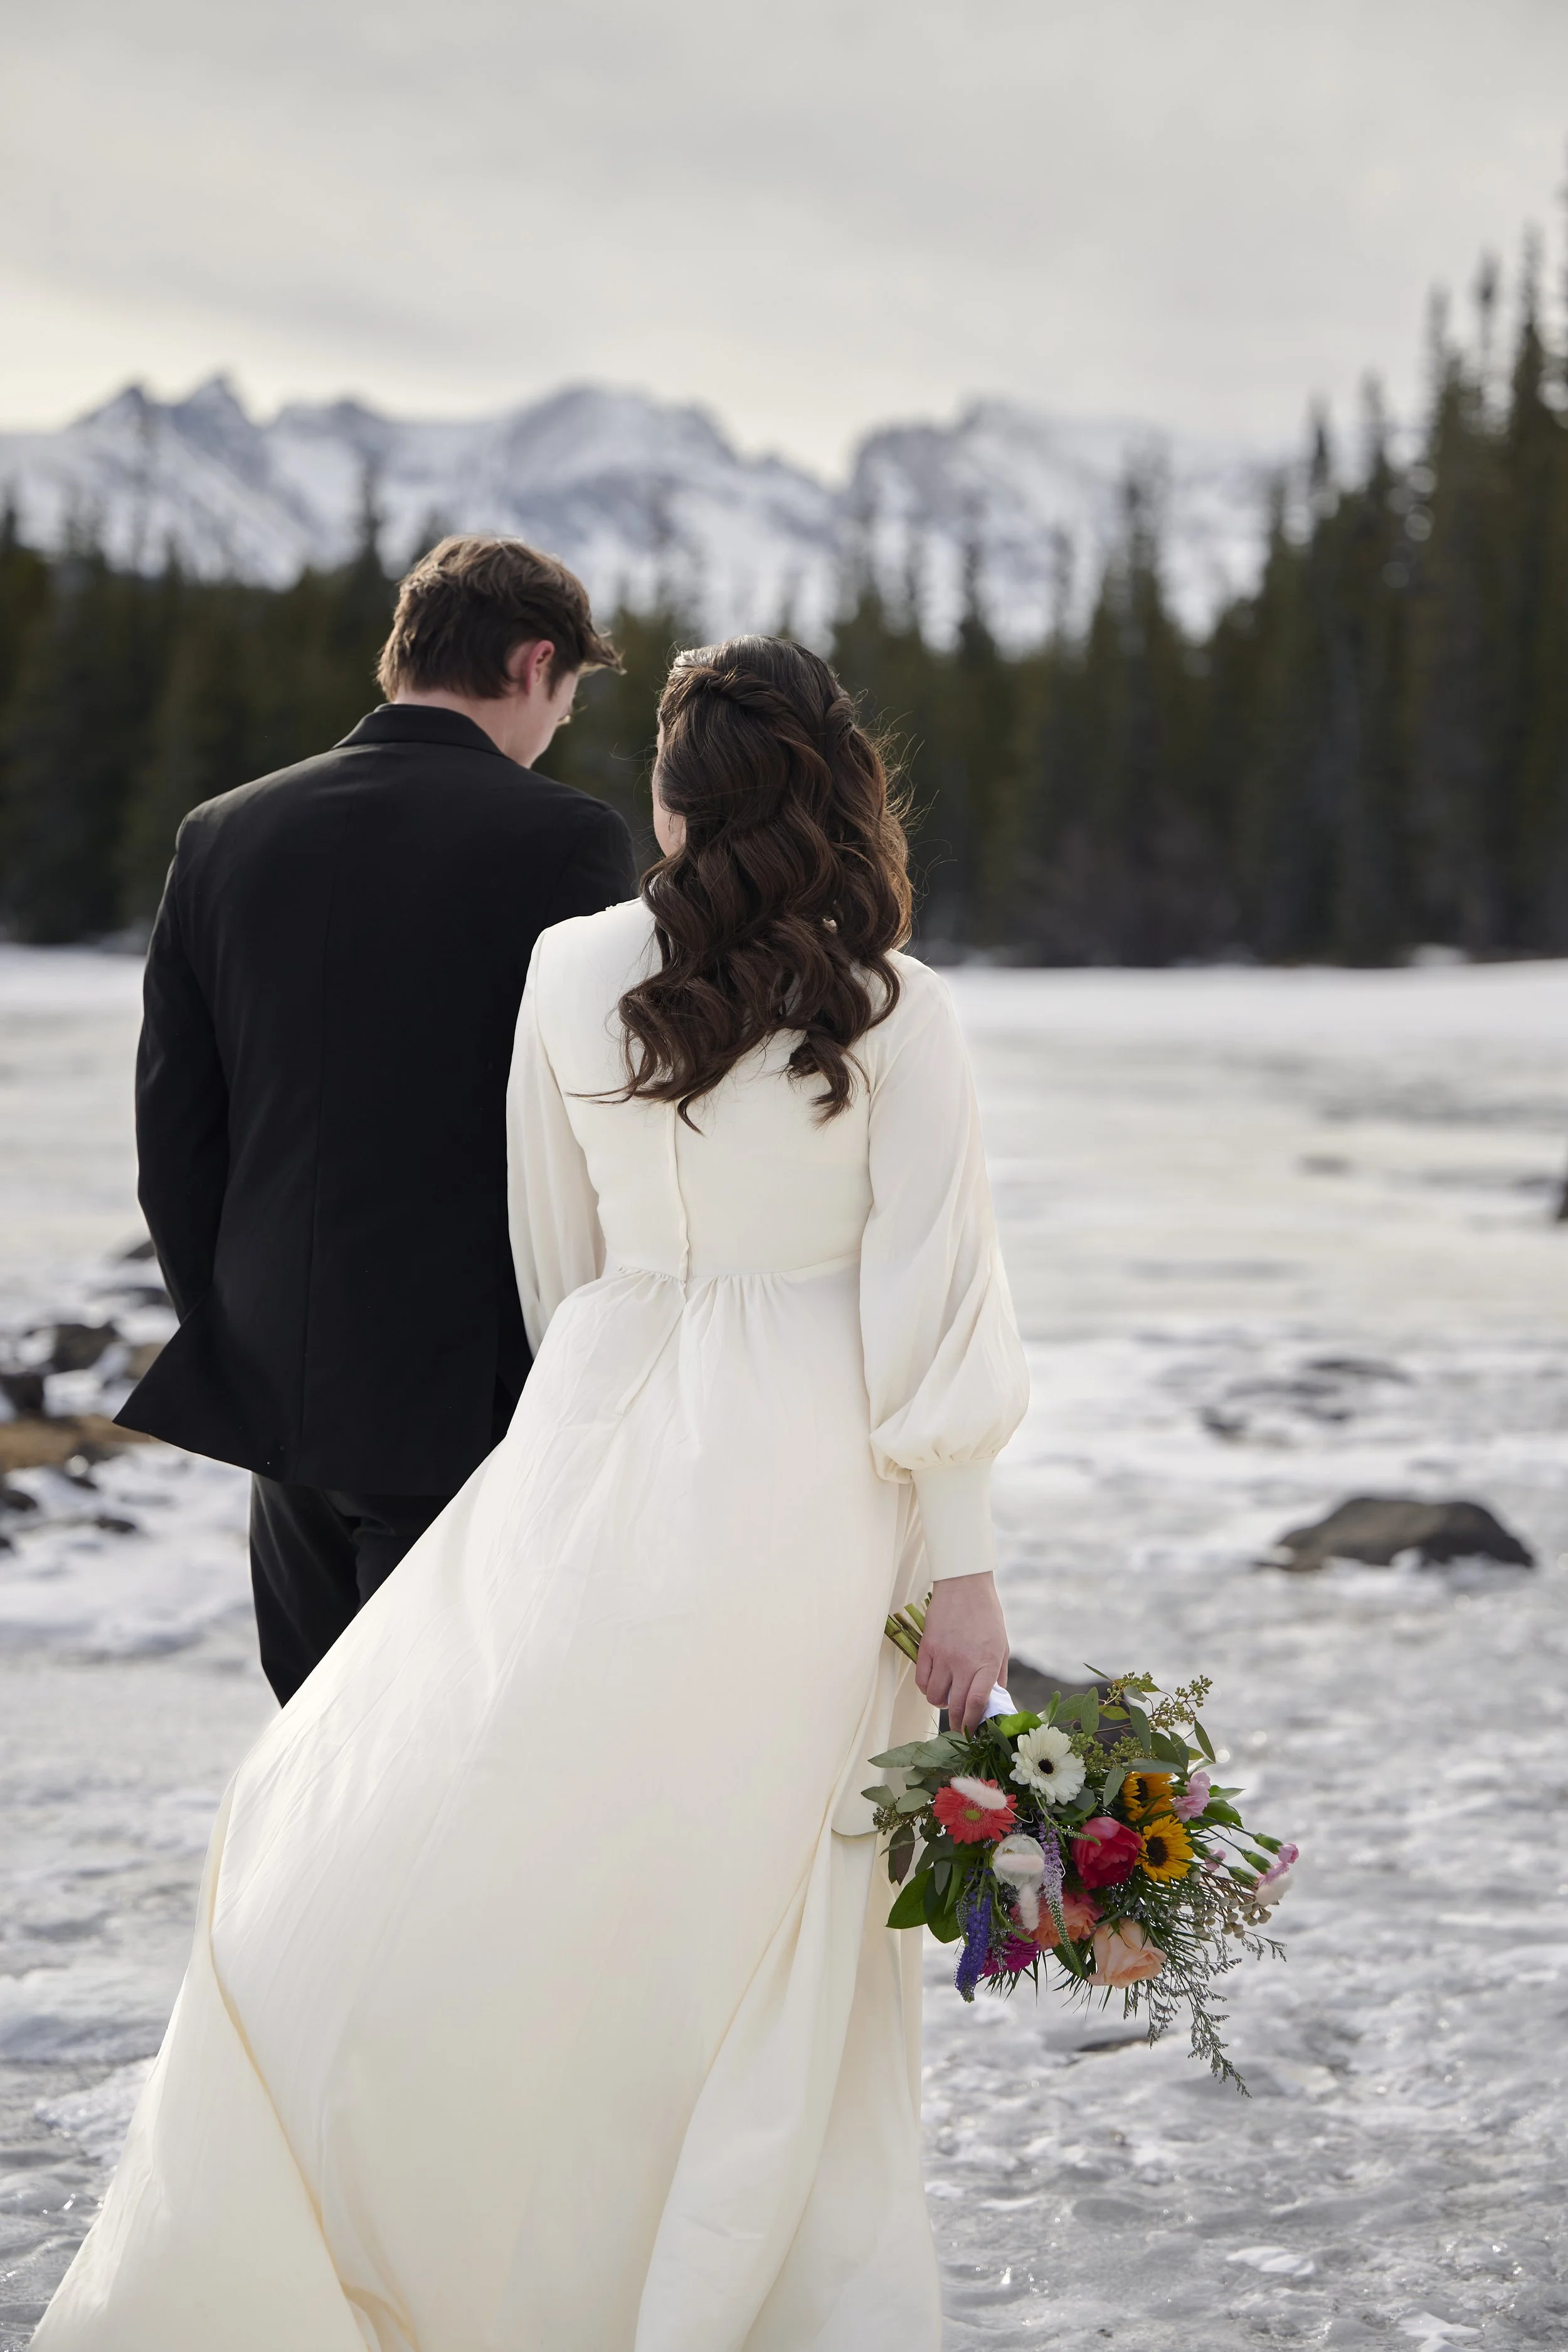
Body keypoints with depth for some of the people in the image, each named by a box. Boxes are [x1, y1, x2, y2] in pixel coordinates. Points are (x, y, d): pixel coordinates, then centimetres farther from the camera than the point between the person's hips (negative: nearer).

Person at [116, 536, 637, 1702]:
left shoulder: (223, 834, 5)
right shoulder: (566, 839, -9)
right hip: (471, 1394, -5)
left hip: (277, 1387, 5)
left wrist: (229, 1339, 15)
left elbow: (173, 1130, 6)